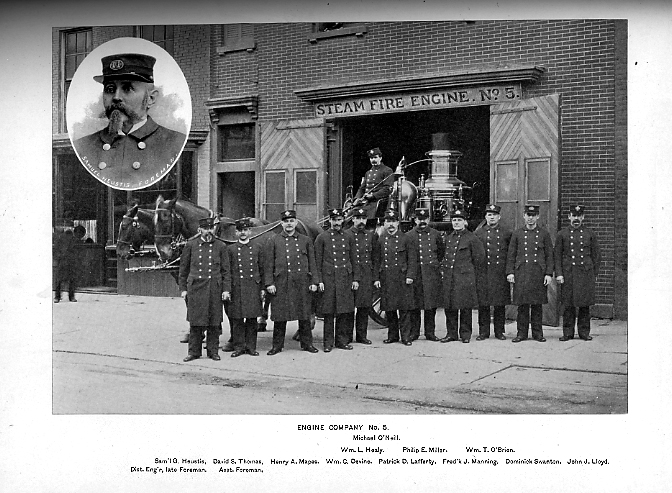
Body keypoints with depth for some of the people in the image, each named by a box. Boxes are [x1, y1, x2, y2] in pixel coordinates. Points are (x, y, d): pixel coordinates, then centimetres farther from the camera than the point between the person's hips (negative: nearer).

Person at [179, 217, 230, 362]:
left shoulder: (221, 246, 5)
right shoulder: (190, 245, 5)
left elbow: (226, 270, 5)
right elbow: (183, 268, 9)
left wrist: (226, 289, -1)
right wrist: (183, 288, 5)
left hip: (214, 289, 0)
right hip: (195, 288, 0)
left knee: (214, 322, 4)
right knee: (195, 322, 2)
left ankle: (213, 351, 14)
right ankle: (194, 351, 11)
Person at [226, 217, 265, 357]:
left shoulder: (258, 247, 9)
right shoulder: (231, 249, 6)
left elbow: (262, 269, 9)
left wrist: (262, 288, 5)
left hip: (253, 288, 1)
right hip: (236, 289, 0)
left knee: (252, 320, 3)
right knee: (237, 320, 0)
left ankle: (251, 346, 11)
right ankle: (238, 347, 8)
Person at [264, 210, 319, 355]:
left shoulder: (306, 240, 11)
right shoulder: (273, 241, 6)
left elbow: (312, 263, 11)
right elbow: (268, 264, 3)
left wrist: (314, 282, 3)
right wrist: (269, 283, -5)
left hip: (302, 283, 1)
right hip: (281, 284, -1)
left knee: (305, 315, 5)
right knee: (279, 316, 2)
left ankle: (307, 343, 16)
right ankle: (277, 345, 12)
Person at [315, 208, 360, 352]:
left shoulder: (349, 237, 11)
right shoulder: (322, 238, 2)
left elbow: (354, 260, 13)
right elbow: (317, 261, 1)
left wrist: (355, 279, 6)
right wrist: (319, 281, -6)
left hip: (346, 279, 3)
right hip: (328, 279, -3)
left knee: (345, 312, 4)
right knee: (328, 313, 0)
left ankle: (342, 340, 15)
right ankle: (328, 342, 7)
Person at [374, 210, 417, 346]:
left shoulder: (405, 238, 2)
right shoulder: (380, 239, 8)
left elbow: (412, 258, 1)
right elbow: (376, 260, 9)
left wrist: (410, 275, -8)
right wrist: (376, 278, 2)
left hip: (402, 278, -2)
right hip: (386, 279, 2)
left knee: (405, 309, -2)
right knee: (389, 309, 6)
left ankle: (406, 336, 5)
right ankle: (392, 335, 18)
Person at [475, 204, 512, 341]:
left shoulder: (507, 233, 8)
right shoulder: (478, 233, 8)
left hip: (501, 273, 0)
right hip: (483, 272, 0)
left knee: (500, 304, 3)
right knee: (483, 304, 1)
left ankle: (499, 331, 12)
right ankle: (483, 331, 9)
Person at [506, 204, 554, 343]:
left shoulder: (544, 234, 6)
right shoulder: (517, 233, 8)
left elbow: (549, 255, 5)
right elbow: (511, 255, 8)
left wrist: (549, 274, -2)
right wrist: (510, 272, 0)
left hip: (538, 273, 0)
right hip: (521, 273, 0)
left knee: (537, 304, 4)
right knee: (522, 304, 1)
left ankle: (537, 333, 12)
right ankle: (522, 333, 7)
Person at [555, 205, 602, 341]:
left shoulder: (590, 234, 8)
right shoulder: (562, 234, 6)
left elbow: (596, 255, 12)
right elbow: (557, 256, 4)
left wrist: (593, 274, 7)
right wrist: (558, 274, -5)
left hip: (585, 273, 1)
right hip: (568, 273, -1)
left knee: (585, 305, 3)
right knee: (568, 305, 0)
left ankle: (584, 332, 11)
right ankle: (568, 332, 7)